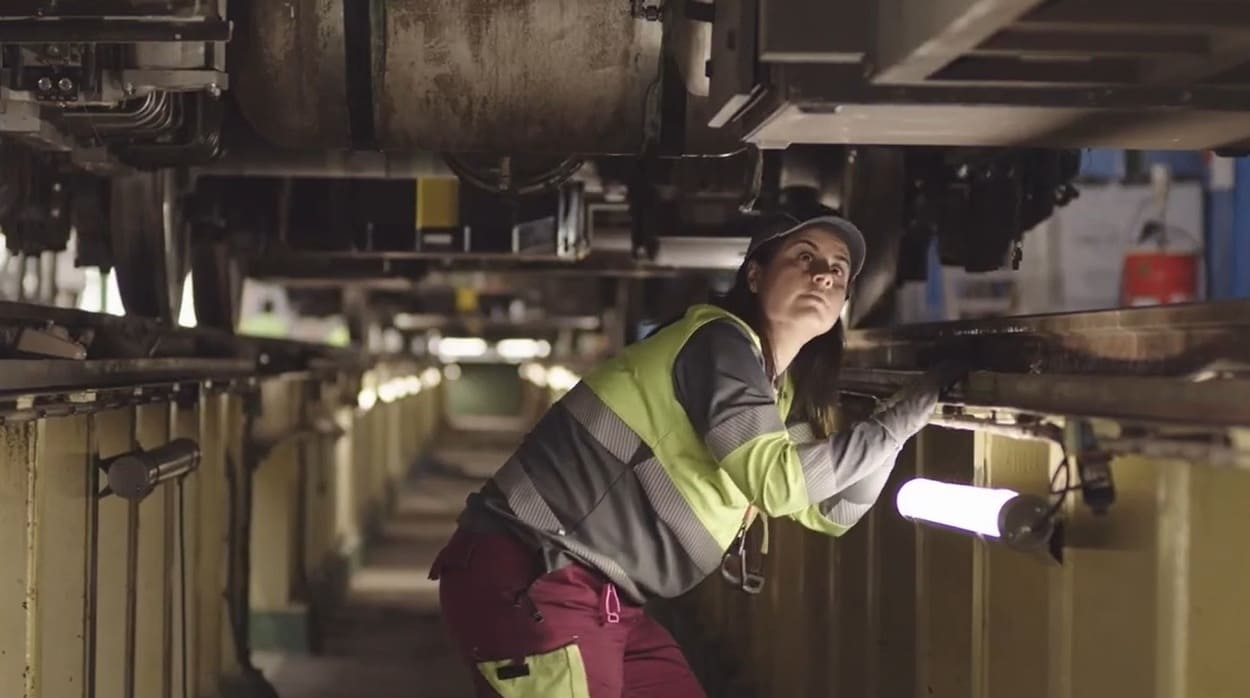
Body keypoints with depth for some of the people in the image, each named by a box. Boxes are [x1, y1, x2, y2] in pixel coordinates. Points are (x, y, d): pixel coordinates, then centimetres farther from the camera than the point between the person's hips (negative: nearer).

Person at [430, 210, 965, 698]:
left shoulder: (784, 391, 16)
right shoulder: (721, 341, -12)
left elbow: (831, 510, 13)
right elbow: (777, 480, -21)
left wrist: (909, 403, 2)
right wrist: (901, 419, -15)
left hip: (605, 600, 10)